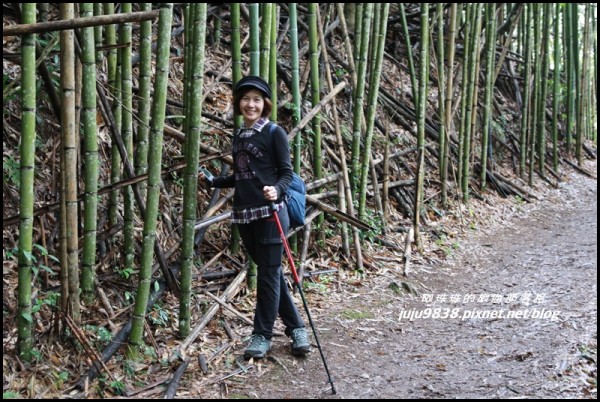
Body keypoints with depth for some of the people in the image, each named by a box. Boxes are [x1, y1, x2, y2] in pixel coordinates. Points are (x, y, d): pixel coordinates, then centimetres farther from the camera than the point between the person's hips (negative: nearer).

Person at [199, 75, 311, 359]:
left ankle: (262, 335, 10)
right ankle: (296, 327, 21)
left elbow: (286, 173, -7)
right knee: (270, 273, 10)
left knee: (268, 273, -1)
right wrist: (212, 181, 13)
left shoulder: (274, 133, -3)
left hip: (270, 213, -7)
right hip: (244, 214, 7)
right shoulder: (238, 137, 16)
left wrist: (276, 190, -26)